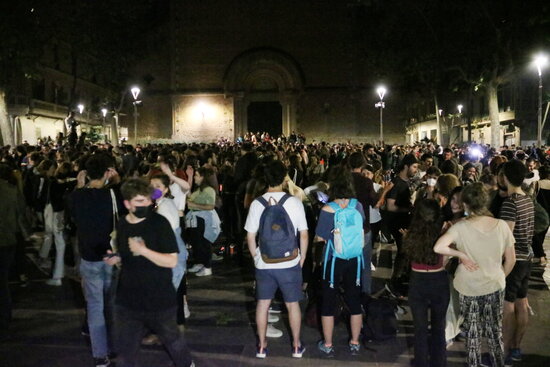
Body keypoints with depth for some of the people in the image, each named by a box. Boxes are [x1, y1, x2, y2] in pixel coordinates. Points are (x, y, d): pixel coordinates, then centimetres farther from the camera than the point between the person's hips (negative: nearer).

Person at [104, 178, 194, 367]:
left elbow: (172, 261, -19)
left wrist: (143, 250, -28)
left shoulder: (159, 222, -16)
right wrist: (115, 259, -2)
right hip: (127, 300, 4)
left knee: (171, 338, 18)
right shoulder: (122, 225, 2)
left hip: (159, 299, -4)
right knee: (125, 349, 12)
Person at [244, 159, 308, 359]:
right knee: (292, 304, 15)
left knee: (262, 304, 16)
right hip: (289, 263, -1)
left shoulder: (257, 203, -7)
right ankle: (296, 345, 26)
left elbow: (250, 236, -2)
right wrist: (302, 258, 8)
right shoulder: (294, 202, -10)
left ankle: (262, 346, 26)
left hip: (263, 263, 1)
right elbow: (303, 234, -5)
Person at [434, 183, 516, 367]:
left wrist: (461, 255, -18)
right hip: (495, 286, 2)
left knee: (473, 333, 17)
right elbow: (511, 260, -2)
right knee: (495, 331, 20)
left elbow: (438, 247, -33)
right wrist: (500, 277, 14)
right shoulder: (501, 225, -11)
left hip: (470, 289, -2)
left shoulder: (461, 227, -19)